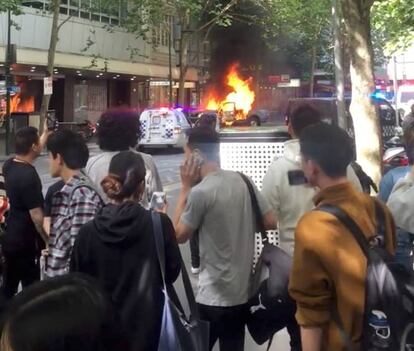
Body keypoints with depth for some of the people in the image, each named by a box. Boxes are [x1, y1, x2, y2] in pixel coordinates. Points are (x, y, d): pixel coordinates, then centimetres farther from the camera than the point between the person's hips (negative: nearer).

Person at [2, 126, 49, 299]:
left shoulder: (9, 165, 0)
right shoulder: (29, 176, -25)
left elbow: (31, 152, 23)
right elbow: (36, 216, -24)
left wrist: (46, 134, 27)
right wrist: (48, 241, -13)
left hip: (10, 238, 8)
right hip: (26, 243, -8)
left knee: (8, 287, 19)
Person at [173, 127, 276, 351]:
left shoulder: (200, 192, -18)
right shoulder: (242, 181, 2)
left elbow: (179, 235, -4)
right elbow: (270, 222, 7)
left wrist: (186, 187, -2)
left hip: (214, 298, -6)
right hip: (242, 292, 6)